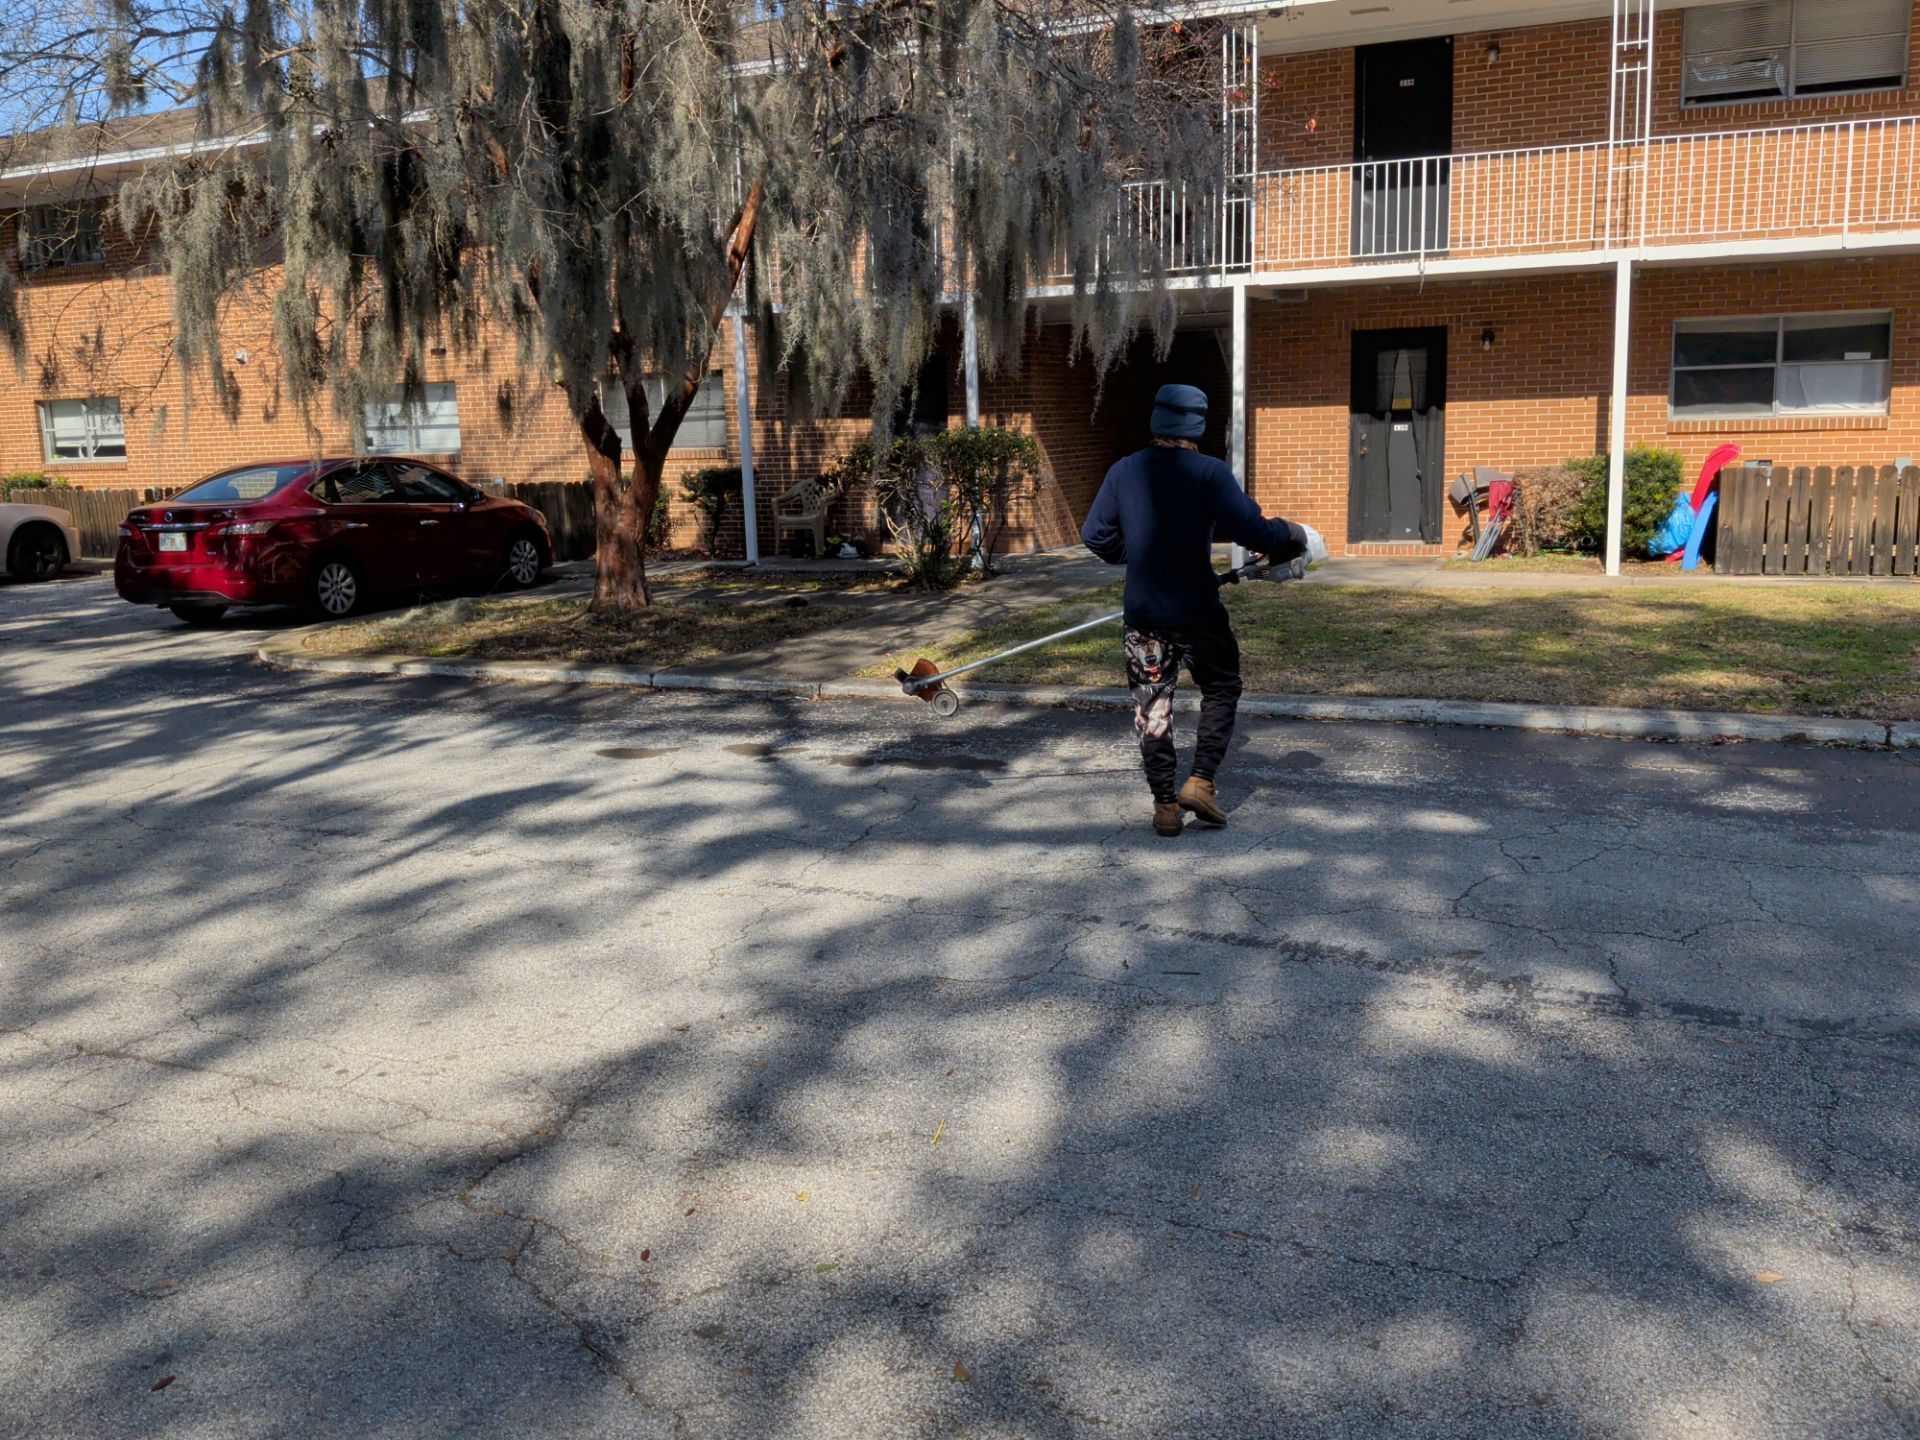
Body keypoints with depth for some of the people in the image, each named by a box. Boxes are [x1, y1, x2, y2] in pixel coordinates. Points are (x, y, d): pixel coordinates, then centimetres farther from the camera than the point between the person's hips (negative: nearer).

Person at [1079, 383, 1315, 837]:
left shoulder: (1123, 471, 0)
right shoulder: (1209, 472, -11)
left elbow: (1094, 535, 4)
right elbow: (1248, 527, -18)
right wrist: (1292, 538, 0)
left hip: (1144, 615, 3)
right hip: (1198, 611, -3)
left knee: (1152, 707, 11)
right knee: (1221, 690, 18)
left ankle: (1165, 805, 14)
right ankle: (1200, 782, 8)